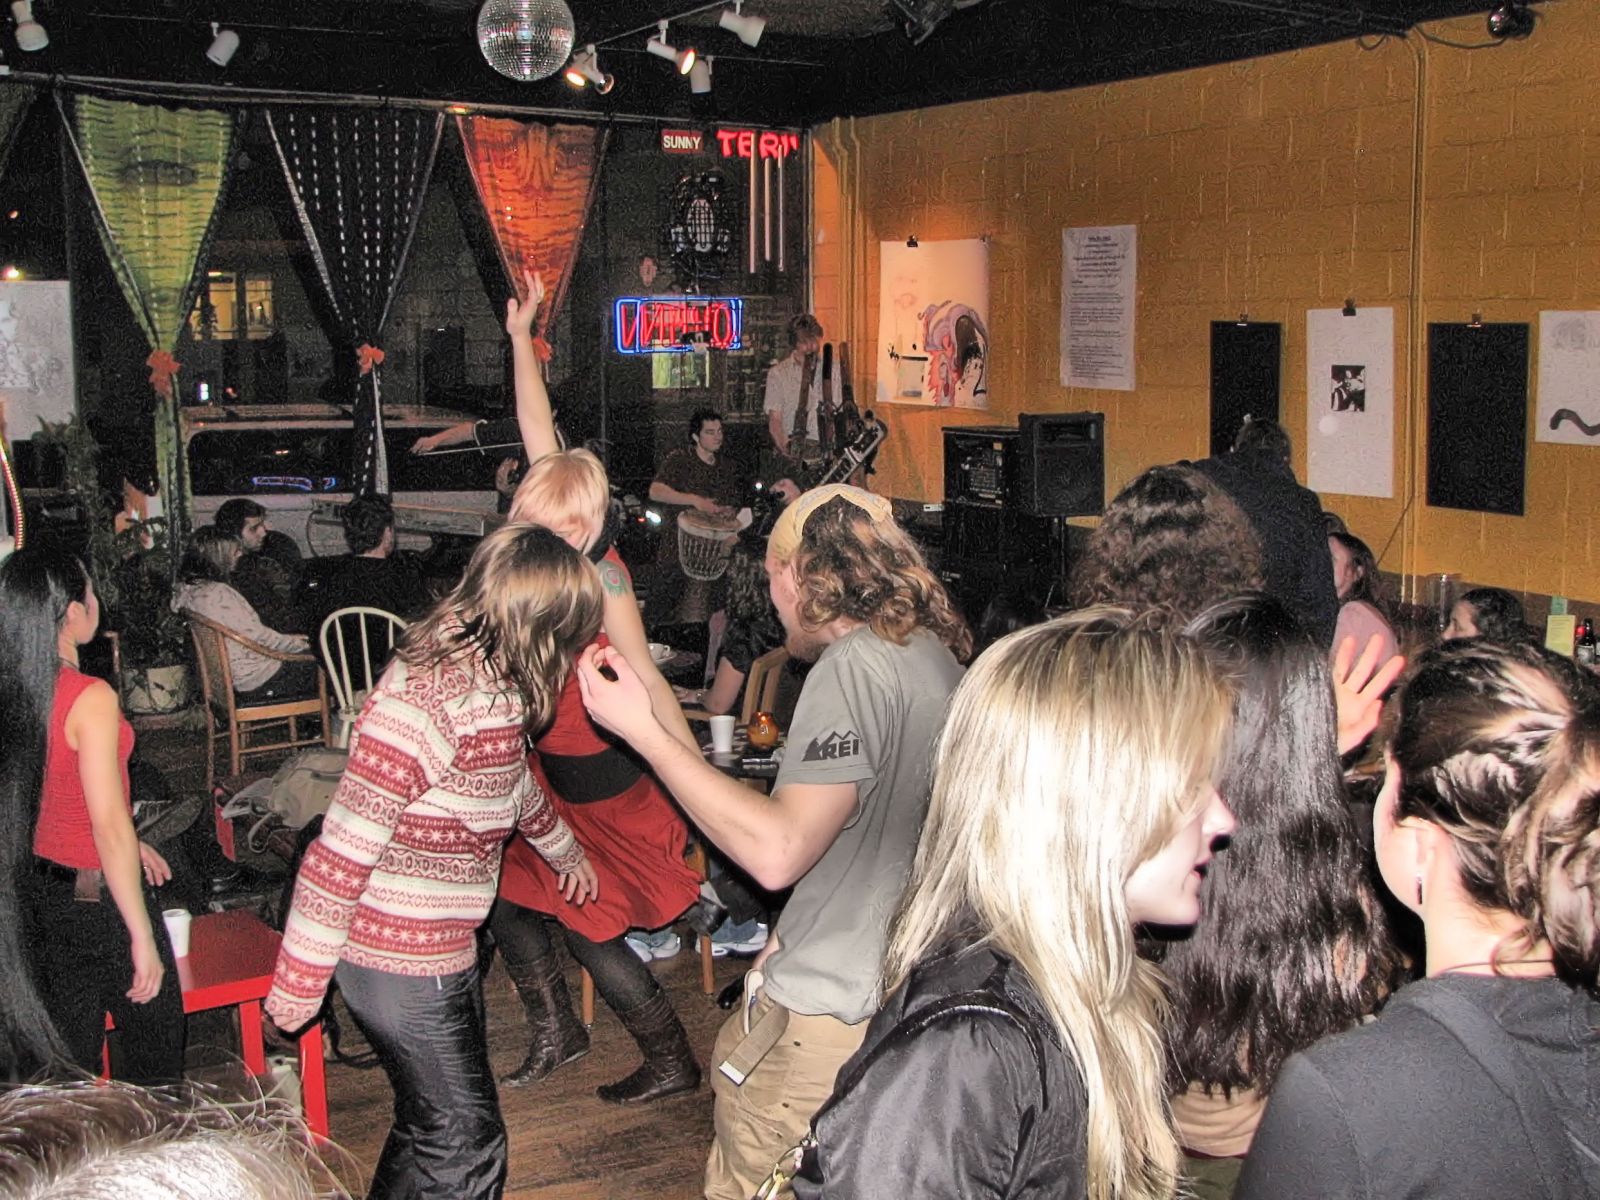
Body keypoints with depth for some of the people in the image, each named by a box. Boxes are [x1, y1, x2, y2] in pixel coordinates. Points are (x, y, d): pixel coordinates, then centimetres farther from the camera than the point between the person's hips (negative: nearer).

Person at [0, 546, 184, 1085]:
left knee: (65, 1049, 19)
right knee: (154, 1043, 11)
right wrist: (143, 937, -19)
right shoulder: (90, 698, -24)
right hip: (99, 896, -7)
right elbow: (109, 826, -24)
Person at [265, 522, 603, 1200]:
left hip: (445, 949, 9)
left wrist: (563, 850, 39)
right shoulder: (425, 704, -29)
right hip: (399, 963, -9)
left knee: (429, 1124, 23)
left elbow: (513, 779, 23)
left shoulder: (488, 681, 2)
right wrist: (298, 986, -19)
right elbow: (341, 853, -26)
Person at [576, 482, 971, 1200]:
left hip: (830, 1010, -9)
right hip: (903, 985, 9)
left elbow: (776, 852, -28)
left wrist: (642, 729, -22)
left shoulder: (857, 664, -19)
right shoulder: (933, 652, 11)